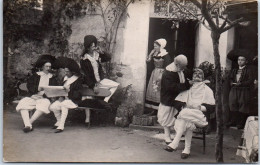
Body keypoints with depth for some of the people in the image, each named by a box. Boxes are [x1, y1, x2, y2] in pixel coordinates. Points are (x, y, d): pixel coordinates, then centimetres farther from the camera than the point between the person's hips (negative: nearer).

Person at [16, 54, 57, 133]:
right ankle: (28, 125, -38)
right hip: (33, 97, 1)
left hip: (45, 98, -1)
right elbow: (30, 87, 4)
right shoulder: (35, 76, 17)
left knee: (44, 104, -37)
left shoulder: (52, 78, 17)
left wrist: (43, 94, -11)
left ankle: (29, 122, -32)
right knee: (23, 103, -28)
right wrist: (38, 88, -14)